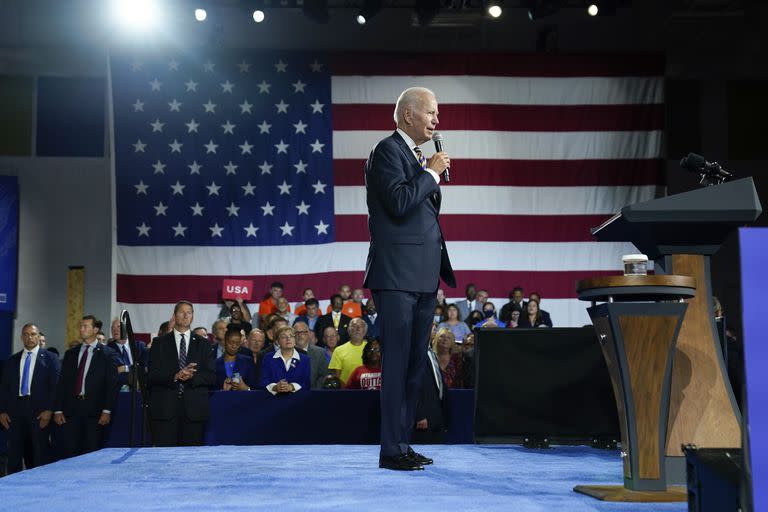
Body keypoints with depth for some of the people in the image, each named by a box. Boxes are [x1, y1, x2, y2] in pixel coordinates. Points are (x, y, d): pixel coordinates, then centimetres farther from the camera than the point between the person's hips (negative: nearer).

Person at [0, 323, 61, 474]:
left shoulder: (50, 359, 2)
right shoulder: (12, 360, 14)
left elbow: (55, 386, -3)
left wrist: (49, 410, -11)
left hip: (40, 412, -3)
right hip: (16, 410, 3)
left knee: (41, 454, 0)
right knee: (14, 454, 4)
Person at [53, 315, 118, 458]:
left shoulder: (107, 354, 2)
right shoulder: (70, 354, 15)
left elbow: (111, 384, -3)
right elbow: (62, 383, 13)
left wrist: (107, 411, -10)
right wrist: (58, 410, 4)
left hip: (94, 410, -3)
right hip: (71, 410, 3)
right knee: (69, 453, 1)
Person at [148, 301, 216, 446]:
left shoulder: (203, 344, 14)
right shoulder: (160, 343, 11)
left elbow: (211, 376, 6)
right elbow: (153, 375, 0)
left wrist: (192, 376, -13)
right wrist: (175, 376, -16)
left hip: (194, 409, 1)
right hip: (165, 408, -1)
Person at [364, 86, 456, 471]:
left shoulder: (419, 157, 21)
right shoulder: (387, 151, -7)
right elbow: (399, 202, -21)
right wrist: (431, 173, -10)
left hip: (423, 277, 9)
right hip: (397, 275, -9)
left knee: (415, 363, 11)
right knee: (397, 363, -8)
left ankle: (404, 442, 18)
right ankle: (391, 450, -4)